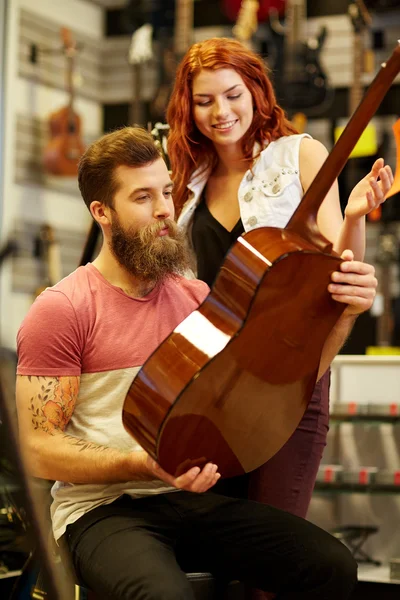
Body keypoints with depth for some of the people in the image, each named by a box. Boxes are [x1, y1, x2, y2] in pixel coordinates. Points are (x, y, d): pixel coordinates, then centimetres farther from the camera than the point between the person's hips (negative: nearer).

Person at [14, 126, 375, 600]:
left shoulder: (196, 298, 10)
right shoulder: (60, 311, -7)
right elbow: (40, 451, -10)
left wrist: (341, 311, -13)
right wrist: (144, 465, -24)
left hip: (192, 496, 5)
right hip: (102, 507, -5)